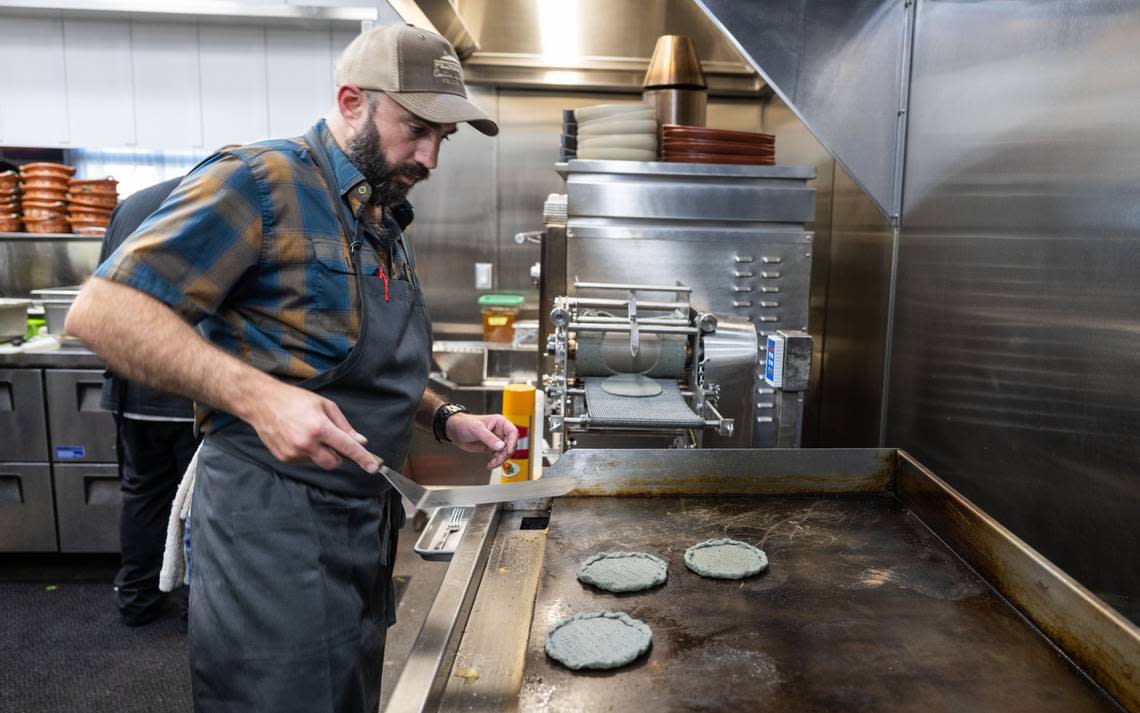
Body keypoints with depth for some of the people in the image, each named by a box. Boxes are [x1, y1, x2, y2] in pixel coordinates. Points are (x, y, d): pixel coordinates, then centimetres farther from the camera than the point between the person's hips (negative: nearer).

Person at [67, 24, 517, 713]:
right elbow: (103, 311, -18)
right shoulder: (262, 182, -13)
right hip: (274, 529, -8)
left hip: (367, 525, 9)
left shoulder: (387, 224, 13)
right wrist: (256, 395, -29)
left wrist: (447, 420, 6)